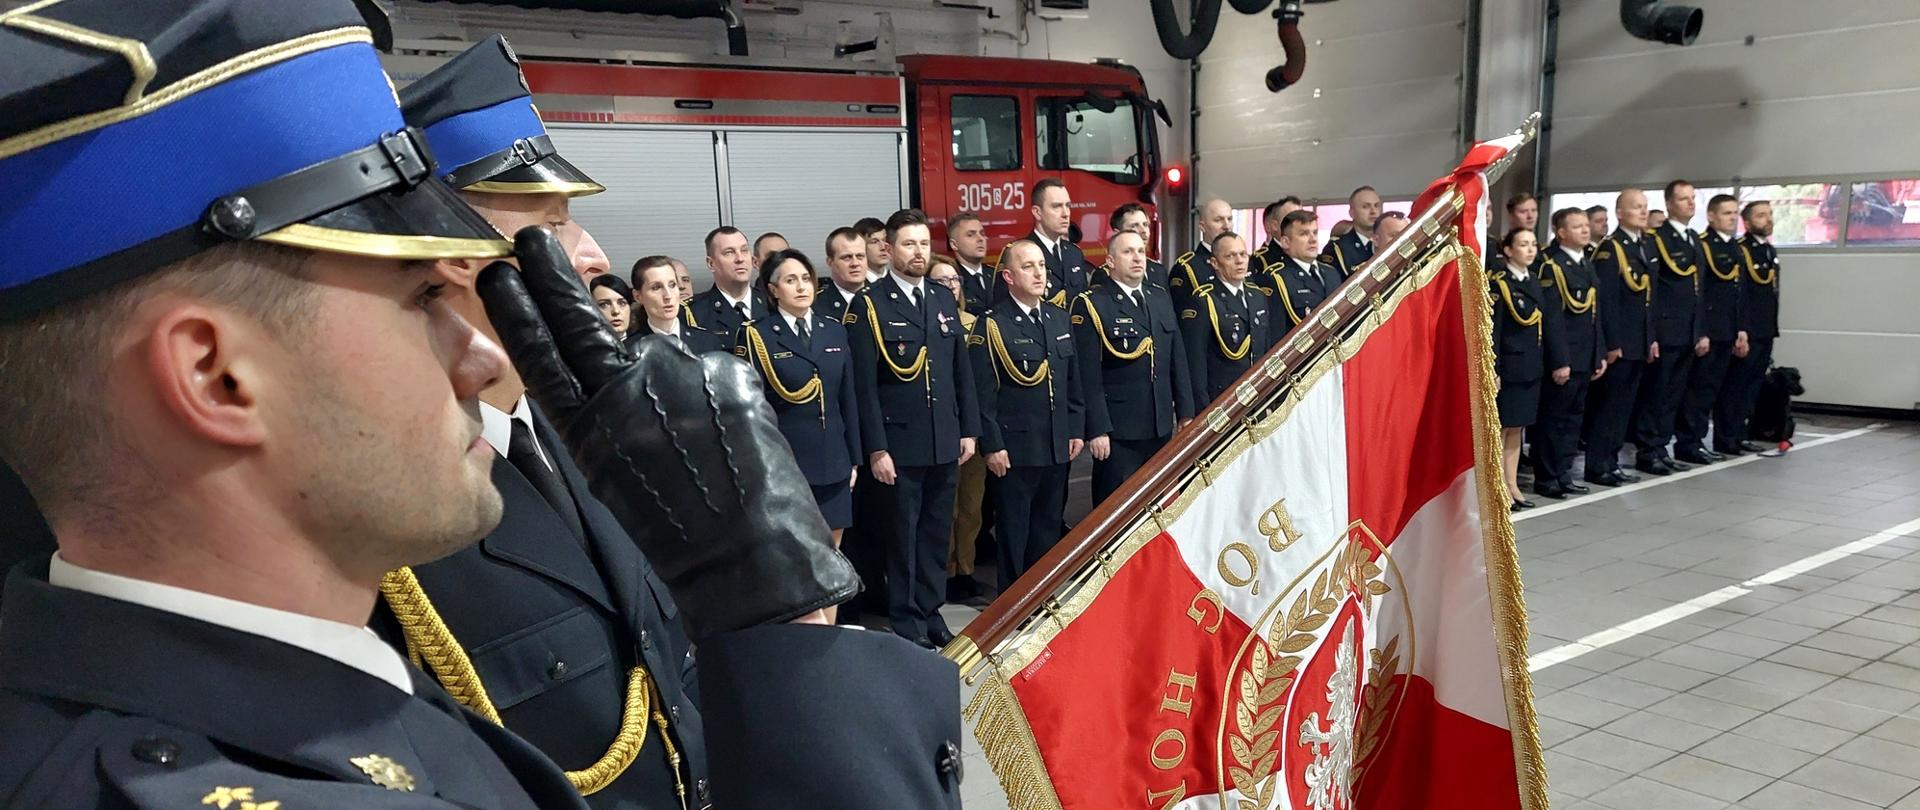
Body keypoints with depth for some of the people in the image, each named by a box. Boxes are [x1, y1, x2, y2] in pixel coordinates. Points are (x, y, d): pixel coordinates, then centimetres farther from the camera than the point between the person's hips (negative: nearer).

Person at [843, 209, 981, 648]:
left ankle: (930, 611, 26)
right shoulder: (868, 305, -7)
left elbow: (962, 372, 13)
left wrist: (968, 430, 8)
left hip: (945, 443, 5)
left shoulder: (944, 301, 10)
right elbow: (864, 385, -11)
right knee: (902, 534, 6)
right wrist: (876, 448, -14)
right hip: (899, 444, -5)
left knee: (937, 532, 13)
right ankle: (906, 620, 18)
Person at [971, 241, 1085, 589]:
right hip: (1014, 451, -6)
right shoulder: (991, 325, -9)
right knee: (1013, 534, 5)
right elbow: (983, 394, -12)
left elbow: (1074, 381, 15)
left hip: (1058, 447, 6)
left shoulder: (1059, 318, 10)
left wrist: (1077, 430, 11)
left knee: (1050, 529, 14)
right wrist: (991, 446, -14)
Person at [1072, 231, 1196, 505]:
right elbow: (1088, 376, -13)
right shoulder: (1090, 305, -8)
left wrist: (1185, 413, 11)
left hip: (1162, 428, 6)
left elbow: (1178, 361, 14)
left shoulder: (1161, 298, 12)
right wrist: (1097, 430, -16)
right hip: (1117, 433, -6)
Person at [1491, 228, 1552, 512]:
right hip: (1508, 367, -7)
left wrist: (1553, 362, 11)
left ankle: (1512, 486, 19)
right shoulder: (1499, 284, -11)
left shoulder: (1534, 281, 11)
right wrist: (1491, 371, -19)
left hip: (1531, 367, 7)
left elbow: (1543, 325, 14)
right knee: (1502, 429, 0)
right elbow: (1492, 330, -15)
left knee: (1517, 427, 12)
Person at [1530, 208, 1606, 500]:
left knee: (1574, 418, 13)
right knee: (1553, 418, 0)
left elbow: (1594, 314, 17)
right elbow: (1552, 318, -17)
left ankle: (1563, 473, 21)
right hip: (1562, 359, -8)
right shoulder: (1550, 266, -12)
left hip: (1584, 358, 8)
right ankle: (1546, 478, 8)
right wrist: (1559, 362, -20)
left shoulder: (1587, 265, 14)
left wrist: (1600, 354, 13)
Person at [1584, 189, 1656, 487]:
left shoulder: (1646, 247, 15)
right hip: (1618, 343, -8)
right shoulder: (1610, 248, -11)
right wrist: (1611, 344, -19)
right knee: (1608, 404, -3)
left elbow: (1649, 297, 17)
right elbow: (1605, 299, -16)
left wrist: (1652, 338, 13)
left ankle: (1611, 460, 18)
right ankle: (1597, 466, 3)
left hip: (1640, 343, 8)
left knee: (1625, 404, 11)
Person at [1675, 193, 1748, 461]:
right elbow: (1696, 291, -15)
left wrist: (1742, 330, 11)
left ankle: (1725, 439, 21)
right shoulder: (1701, 246, -9)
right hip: (1707, 329, -8)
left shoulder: (1737, 250, 16)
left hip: (1728, 332, 8)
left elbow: (1740, 294, 17)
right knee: (1700, 387, -5)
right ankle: (1689, 443, -1)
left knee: (1719, 387, 14)